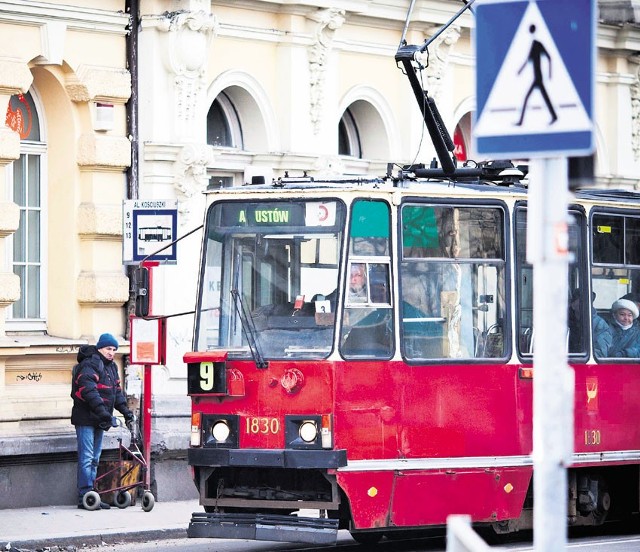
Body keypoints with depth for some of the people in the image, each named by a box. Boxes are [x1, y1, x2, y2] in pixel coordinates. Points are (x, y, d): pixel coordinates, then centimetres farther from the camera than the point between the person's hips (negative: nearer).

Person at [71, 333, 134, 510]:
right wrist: (101, 409, -33)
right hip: (86, 418, -10)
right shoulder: (90, 364, -13)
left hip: (99, 420, 10)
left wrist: (124, 409, 8)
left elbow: (116, 390, 23)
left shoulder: (111, 367, 17)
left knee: (95, 458, 12)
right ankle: (84, 496, -11)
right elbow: (88, 389, -25)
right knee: (86, 458, -11)